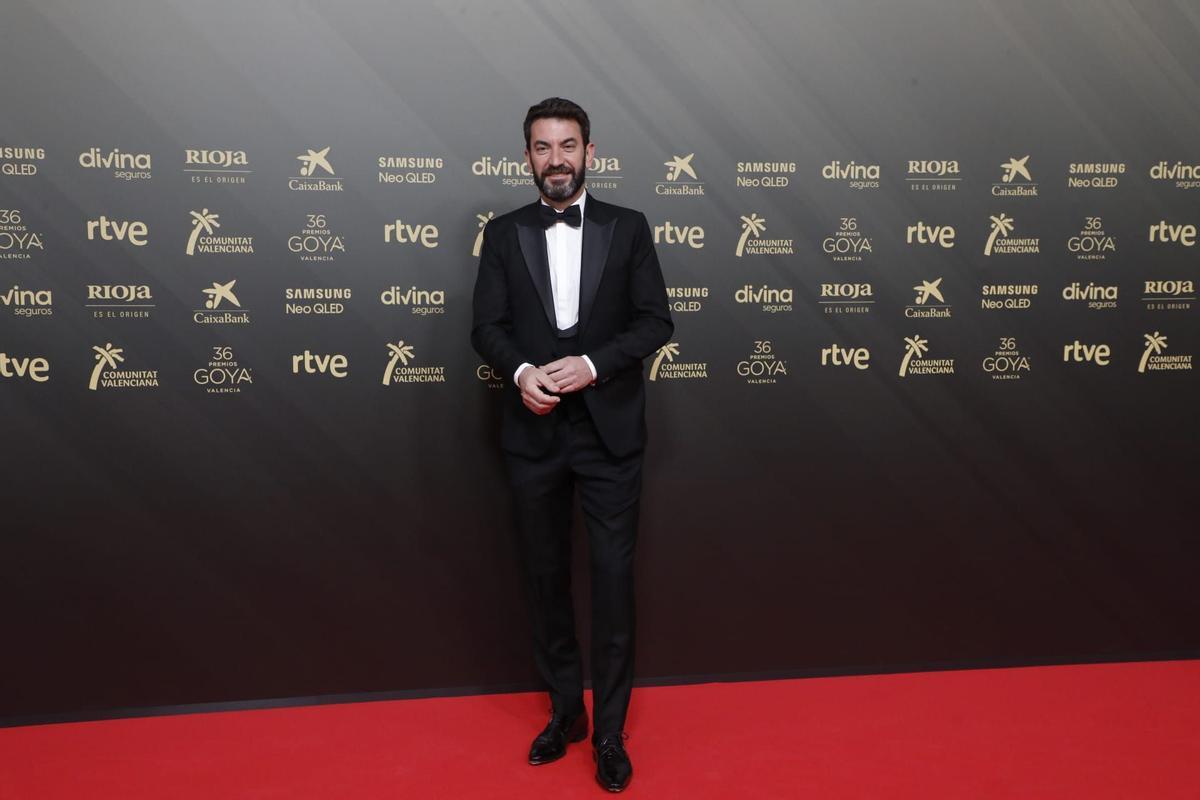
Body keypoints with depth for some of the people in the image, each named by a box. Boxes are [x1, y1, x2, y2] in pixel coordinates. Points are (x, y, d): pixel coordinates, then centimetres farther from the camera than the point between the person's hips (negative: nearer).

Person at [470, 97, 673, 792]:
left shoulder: (628, 228, 3)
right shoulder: (505, 233, 7)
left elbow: (657, 321, -2)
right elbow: (487, 326, 2)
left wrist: (593, 364, -17)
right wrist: (521, 371, -18)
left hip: (609, 429, -1)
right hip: (534, 432, 2)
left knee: (613, 577, 2)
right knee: (547, 577, 12)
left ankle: (610, 730, 18)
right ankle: (566, 710, 31)